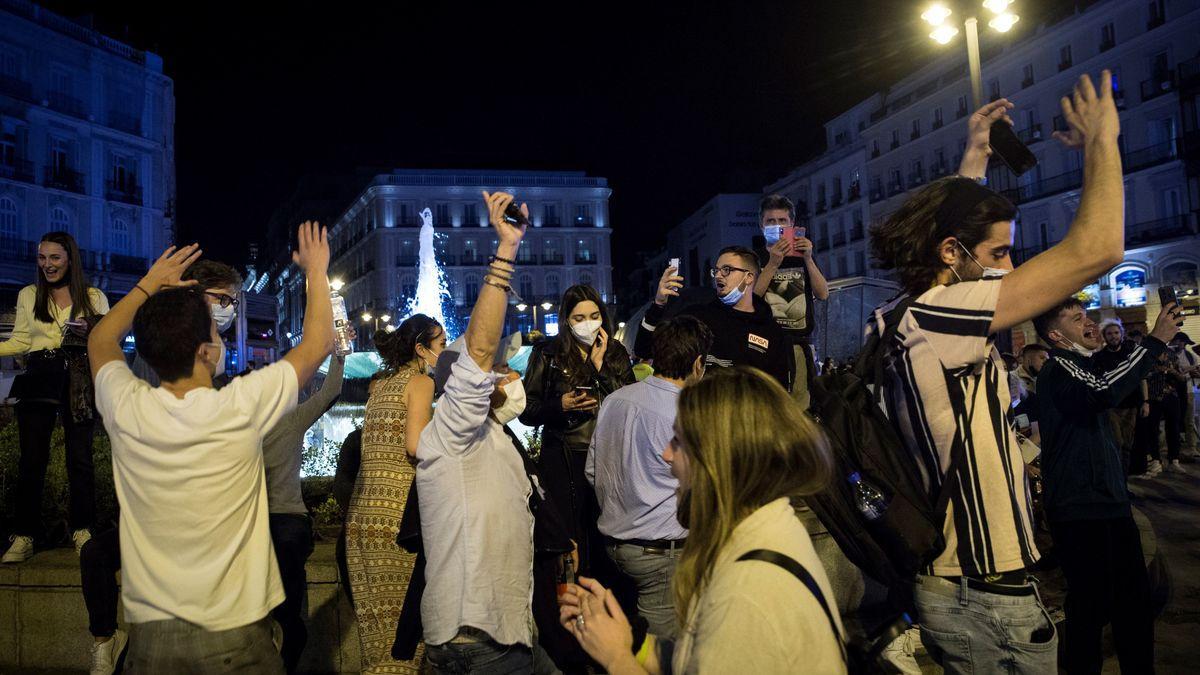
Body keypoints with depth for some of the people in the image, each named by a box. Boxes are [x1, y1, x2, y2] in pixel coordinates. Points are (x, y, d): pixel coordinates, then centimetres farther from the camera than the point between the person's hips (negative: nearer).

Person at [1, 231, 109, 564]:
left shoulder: (94, 297, 6)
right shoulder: (28, 295, 11)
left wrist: (89, 334, -14)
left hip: (79, 383, -1)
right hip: (38, 381, 1)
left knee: (80, 458, 2)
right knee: (31, 459, 2)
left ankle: (82, 530, 14)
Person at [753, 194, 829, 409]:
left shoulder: (803, 255, 18)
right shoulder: (755, 257, 10)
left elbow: (823, 294, 6)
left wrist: (808, 259, -6)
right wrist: (773, 264, -13)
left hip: (801, 342, 3)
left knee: (801, 406, -3)